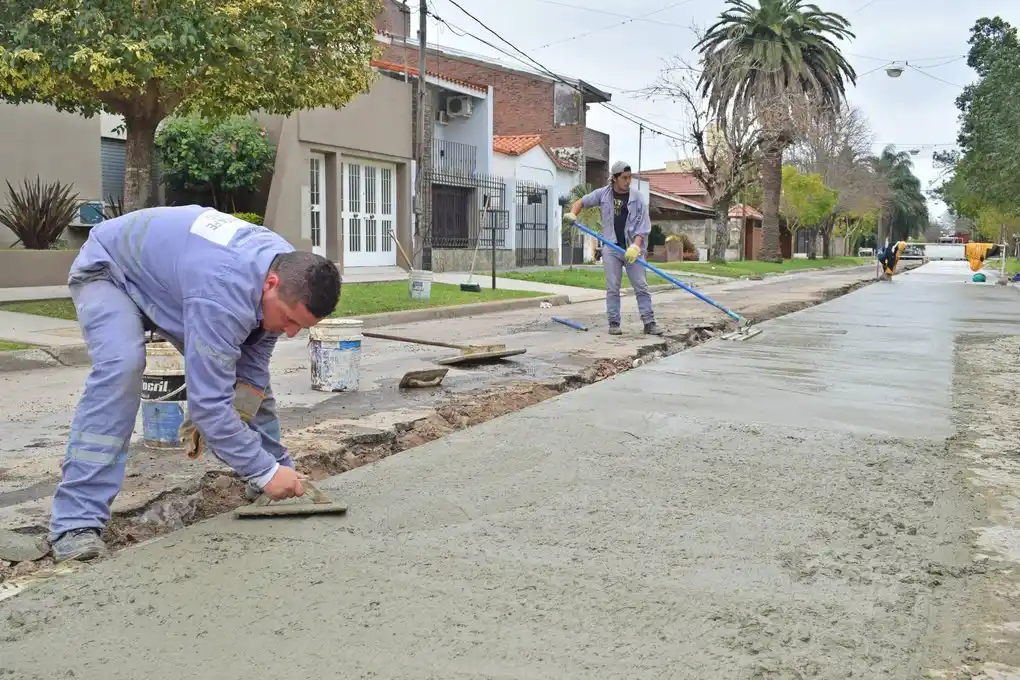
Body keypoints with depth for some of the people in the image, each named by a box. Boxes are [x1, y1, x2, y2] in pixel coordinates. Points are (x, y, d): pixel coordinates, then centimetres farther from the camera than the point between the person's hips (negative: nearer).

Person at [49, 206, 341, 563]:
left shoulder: (291, 273, -19)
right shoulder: (224, 291, -44)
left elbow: (253, 361, -8)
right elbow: (210, 400, -42)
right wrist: (264, 471, -33)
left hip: (170, 267, 8)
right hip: (109, 269, -7)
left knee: (253, 366, 2)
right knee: (121, 367, -33)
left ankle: (277, 471, 20)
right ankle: (76, 521, -29)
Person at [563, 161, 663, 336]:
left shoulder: (637, 197, -2)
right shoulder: (603, 193, 3)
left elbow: (643, 225, -6)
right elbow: (582, 201, 16)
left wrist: (635, 246, -18)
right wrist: (572, 214, -4)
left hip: (633, 249, -1)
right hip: (611, 248, 1)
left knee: (641, 287, 0)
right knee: (612, 288, 3)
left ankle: (649, 323, 4)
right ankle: (614, 323, 9)